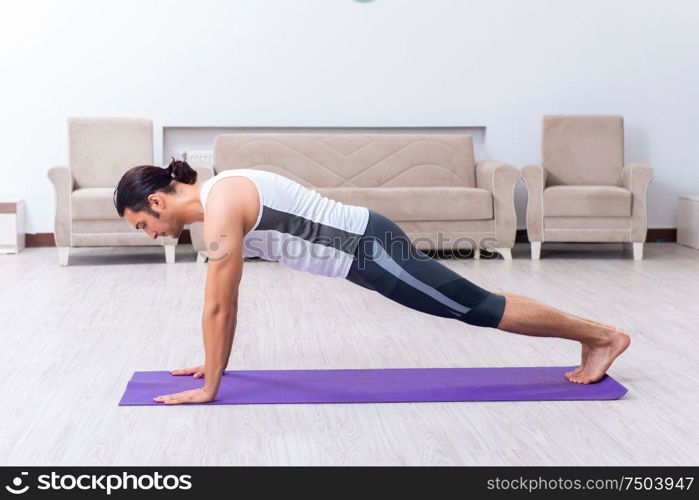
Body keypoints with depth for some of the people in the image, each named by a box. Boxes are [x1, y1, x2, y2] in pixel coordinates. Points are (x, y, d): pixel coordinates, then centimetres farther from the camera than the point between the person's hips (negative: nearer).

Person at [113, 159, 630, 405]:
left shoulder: (221, 208, -20)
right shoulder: (217, 198, 10)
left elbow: (218, 308, -19)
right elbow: (227, 304, 20)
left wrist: (208, 389, -11)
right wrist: (214, 363, 24)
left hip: (371, 249, -9)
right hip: (364, 244, 9)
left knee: (478, 308, 1)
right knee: (473, 307, 16)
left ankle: (602, 335, 13)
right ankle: (591, 334, 27)